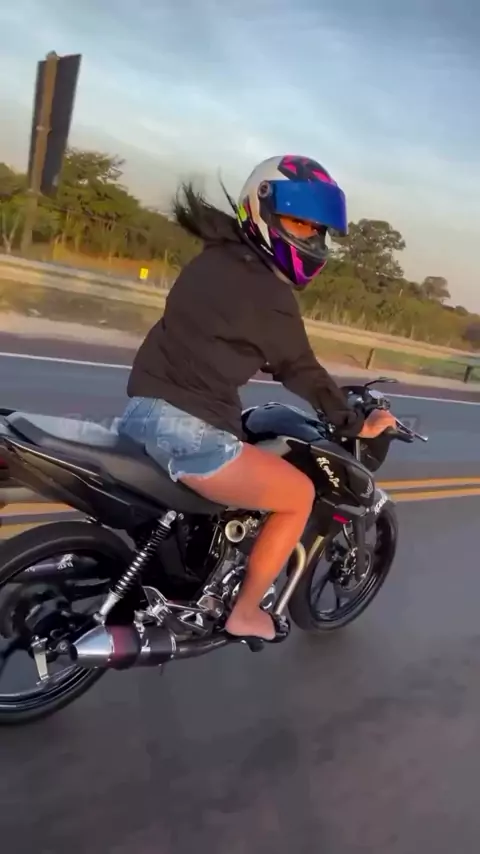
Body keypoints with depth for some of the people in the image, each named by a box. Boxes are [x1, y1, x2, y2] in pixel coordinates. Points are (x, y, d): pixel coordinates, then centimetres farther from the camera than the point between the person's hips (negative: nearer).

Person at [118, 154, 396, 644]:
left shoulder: (215, 259, 14)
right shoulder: (269, 293, -12)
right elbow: (301, 370, -5)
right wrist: (357, 425, 8)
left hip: (144, 406, 10)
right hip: (189, 430, -10)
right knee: (299, 495, 5)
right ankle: (245, 614, 17)